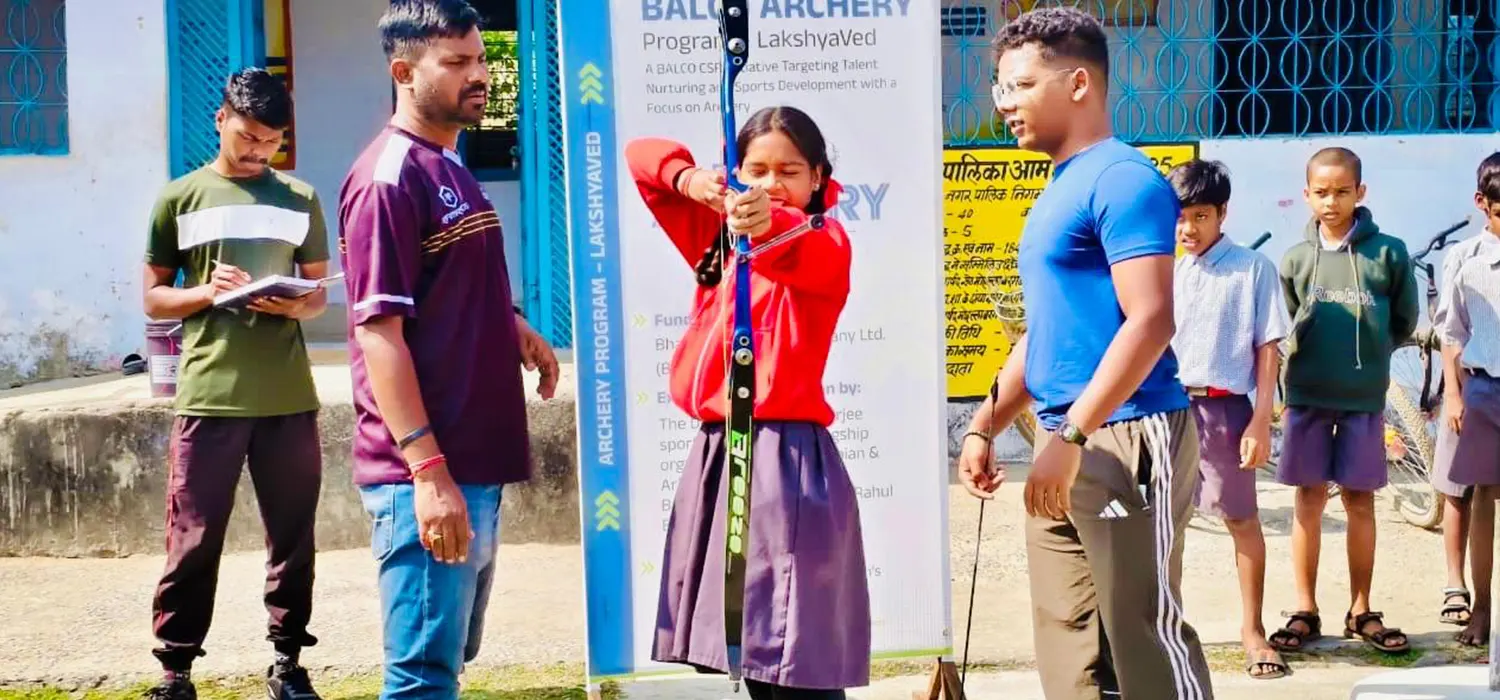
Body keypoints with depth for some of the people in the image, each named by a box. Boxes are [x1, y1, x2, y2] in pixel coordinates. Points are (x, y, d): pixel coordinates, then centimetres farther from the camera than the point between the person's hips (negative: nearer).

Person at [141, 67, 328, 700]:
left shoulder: (301, 200, 10)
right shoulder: (179, 198, 5)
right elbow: (153, 298, 8)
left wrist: (296, 306, -8)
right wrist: (206, 292, -12)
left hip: (289, 399, 2)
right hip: (208, 397, -2)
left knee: (292, 538, 7)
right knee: (193, 542, 0)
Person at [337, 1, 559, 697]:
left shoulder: (451, 169, 15)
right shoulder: (388, 176, -14)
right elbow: (378, 329, -20)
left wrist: (511, 324, 13)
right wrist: (427, 470, -24)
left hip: (474, 462, 9)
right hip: (426, 475, -9)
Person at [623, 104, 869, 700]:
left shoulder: (826, 242, -2)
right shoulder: (716, 236, 15)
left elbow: (807, 252, -27)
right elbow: (641, 155, 15)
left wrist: (769, 225, -50)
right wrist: (688, 179, -7)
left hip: (785, 457, -7)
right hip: (715, 452, 7)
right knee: (724, 648, 8)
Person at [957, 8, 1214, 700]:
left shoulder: (1121, 177, -11)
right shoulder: (1058, 189, 18)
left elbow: (1150, 322, -21)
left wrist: (1070, 436, -24)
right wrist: (984, 427, 20)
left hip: (1126, 439, -9)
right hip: (1068, 442, 9)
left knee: (1146, 635, -4)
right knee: (1067, 644, 11)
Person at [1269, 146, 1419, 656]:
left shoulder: (1388, 253, -3)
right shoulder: (1296, 259, 1)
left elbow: (1404, 320, 7)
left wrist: (1366, 353, 5)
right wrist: (1316, 355, 3)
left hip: (1365, 397, -1)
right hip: (1307, 396, 1)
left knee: (1360, 501, 6)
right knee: (1309, 500, 5)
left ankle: (1361, 612, 17)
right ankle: (1305, 612, 12)